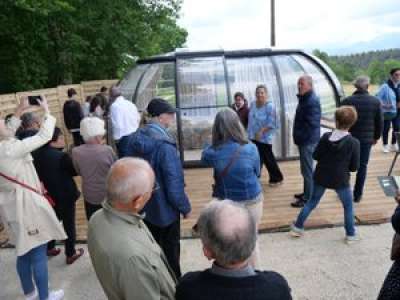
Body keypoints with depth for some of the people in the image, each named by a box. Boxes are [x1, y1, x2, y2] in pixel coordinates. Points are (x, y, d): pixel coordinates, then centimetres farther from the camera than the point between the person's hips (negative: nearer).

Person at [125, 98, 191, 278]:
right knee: (170, 249, 15)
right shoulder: (164, 145, -28)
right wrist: (185, 207, -10)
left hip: (143, 206, 7)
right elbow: (174, 182, -25)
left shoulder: (134, 138, -4)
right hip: (164, 208, -7)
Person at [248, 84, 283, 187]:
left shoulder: (270, 106, -17)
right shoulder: (253, 104, 4)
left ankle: (277, 178, 23)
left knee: (268, 159, 4)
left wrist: (261, 131, -25)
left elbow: (271, 123, -20)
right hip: (254, 137, 7)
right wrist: (250, 131, 12)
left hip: (265, 138, -7)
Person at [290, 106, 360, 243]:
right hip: (341, 180, -2)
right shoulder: (354, 143, -15)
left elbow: (315, 156, -2)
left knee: (312, 201, 17)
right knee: (348, 206, 20)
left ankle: (297, 227, 22)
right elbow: (354, 167, -10)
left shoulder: (326, 136, -9)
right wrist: (344, 165, 9)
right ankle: (351, 235, 29)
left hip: (321, 177, 2)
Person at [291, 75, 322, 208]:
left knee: (307, 170, -1)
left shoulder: (312, 101, -20)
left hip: (307, 141, -10)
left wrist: (300, 137, -17)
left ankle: (308, 198, 10)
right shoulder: (304, 98, 12)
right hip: (304, 140, 10)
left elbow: (312, 124, -24)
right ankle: (307, 193, 33)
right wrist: (298, 137, 12)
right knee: (306, 168, 20)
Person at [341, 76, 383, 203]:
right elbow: (380, 122, 0)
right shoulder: (375, 101, -6)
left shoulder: (347, 101, -10)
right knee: (362, 166, 11)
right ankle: (357, 194, 17)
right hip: (367, 139, 0)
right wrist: (376, 136, 15)